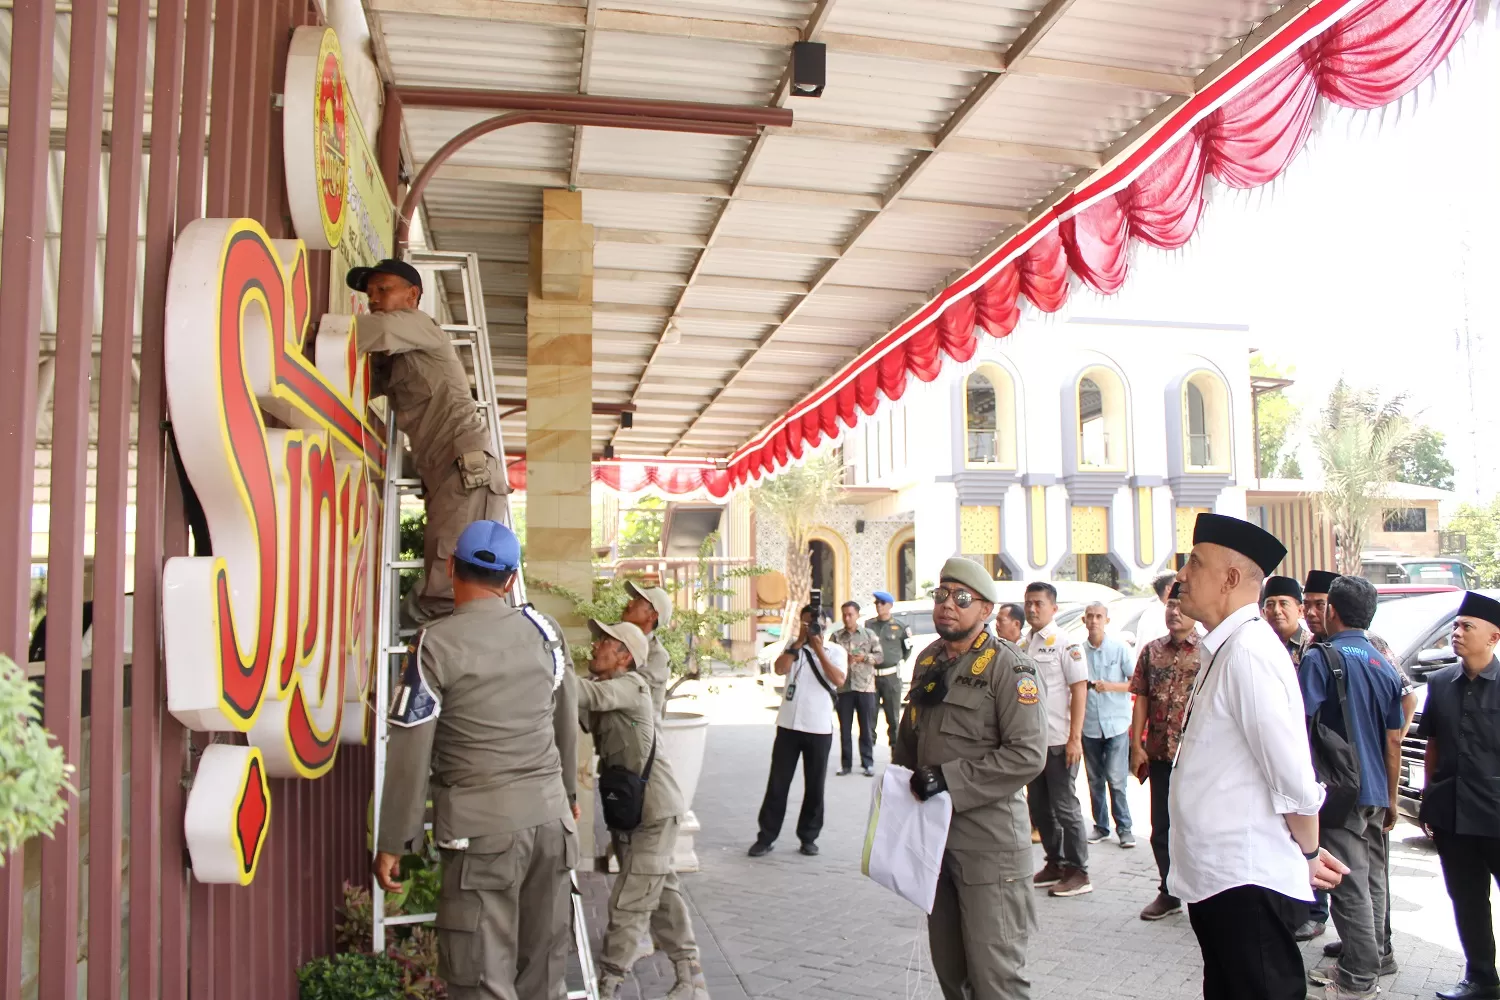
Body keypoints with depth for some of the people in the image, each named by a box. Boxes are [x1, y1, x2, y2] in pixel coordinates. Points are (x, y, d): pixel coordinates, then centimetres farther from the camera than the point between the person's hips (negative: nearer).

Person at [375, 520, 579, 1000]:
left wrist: (392, 842, 2)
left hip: (482, 827, -5)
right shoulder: (544, 631, 5)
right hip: (550, 817, 5)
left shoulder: (436, 645, -8)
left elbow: (409, 753, -8)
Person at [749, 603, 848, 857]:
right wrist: (799, 642, -12)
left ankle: (808, 837, 21)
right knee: (777, 784, 3)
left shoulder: (835, 651, 3)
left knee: (814, 786, 8)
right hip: (789, 726, 1)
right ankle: (766, 837, 11)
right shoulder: (794, 647, 7)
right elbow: (780, 669, -11)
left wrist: (819, 649, -13)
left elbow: (838, 679, -14)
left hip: (819, 728, -1)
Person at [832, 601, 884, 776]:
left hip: (865, 686, -1)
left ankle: (868, 763, 11)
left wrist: (864, 657, -13)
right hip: (843, 687, 1)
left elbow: (880, 656, 2)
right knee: (845, 728, 5)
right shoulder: (836, 636, 7)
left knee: (867, 728, 3)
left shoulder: (869, 634, 6)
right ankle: (846, 764, 13)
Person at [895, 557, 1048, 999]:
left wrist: (951, 781, -23)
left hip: (988, 843, -7)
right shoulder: (928, 660, 11)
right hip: (933, 837, 7)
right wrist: (906, 783, 13)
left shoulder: (1008, 667, -12)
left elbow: (1027, 754, -21)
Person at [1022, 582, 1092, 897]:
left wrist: (1075, 738, -16)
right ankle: (1055, 863, 26)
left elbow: (1079, 690, -12)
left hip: (1059, 741, -6)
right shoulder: (1024, 645, 9)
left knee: (1064, 806, 1)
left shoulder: (1065, 644, -9)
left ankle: (1078, 873, 12)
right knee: (1038, 805, 13)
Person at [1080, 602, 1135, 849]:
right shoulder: (1079, 650, 4)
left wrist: (1110, 686, -16)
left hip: (1116, 724, -3)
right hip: (1089, 725, 3)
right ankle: (1100, 826, 20)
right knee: (1095, 780, 9)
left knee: (1116, 779, -5)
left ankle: (1124, 827, 7)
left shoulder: (1119, 648, -3)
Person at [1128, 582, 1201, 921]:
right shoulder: (1152, 651, 8)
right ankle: (1169, 893, 27)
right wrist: (1136, 746, 2)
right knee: (1161, 828, 12)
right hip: (1160, 754, 4)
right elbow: (1141, 700, 7)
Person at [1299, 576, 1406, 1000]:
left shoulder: (1320, 657, -13)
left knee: (1350, 884, 0)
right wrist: (1391, 798, 20)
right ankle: (1376, 955, 30)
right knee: (1372, 878, 18)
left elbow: (1299, 721, -21)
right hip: (1375, 791, 7)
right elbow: (1393, 741, 13)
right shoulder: (1384, 666, 8)